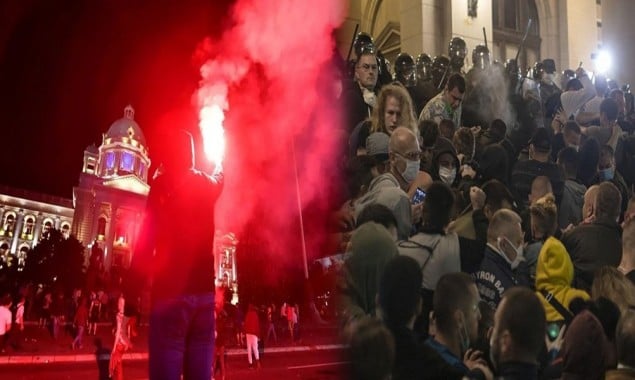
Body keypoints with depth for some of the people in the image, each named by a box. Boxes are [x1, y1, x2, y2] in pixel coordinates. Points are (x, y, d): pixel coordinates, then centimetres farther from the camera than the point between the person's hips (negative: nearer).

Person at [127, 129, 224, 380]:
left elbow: (145, 244, -10)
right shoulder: (208, 185, 14)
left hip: (170, 293, -5)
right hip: (204, 290, 5)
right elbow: (221, 176, 40)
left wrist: (130, 299, -10)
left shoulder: (162, 186, -2)